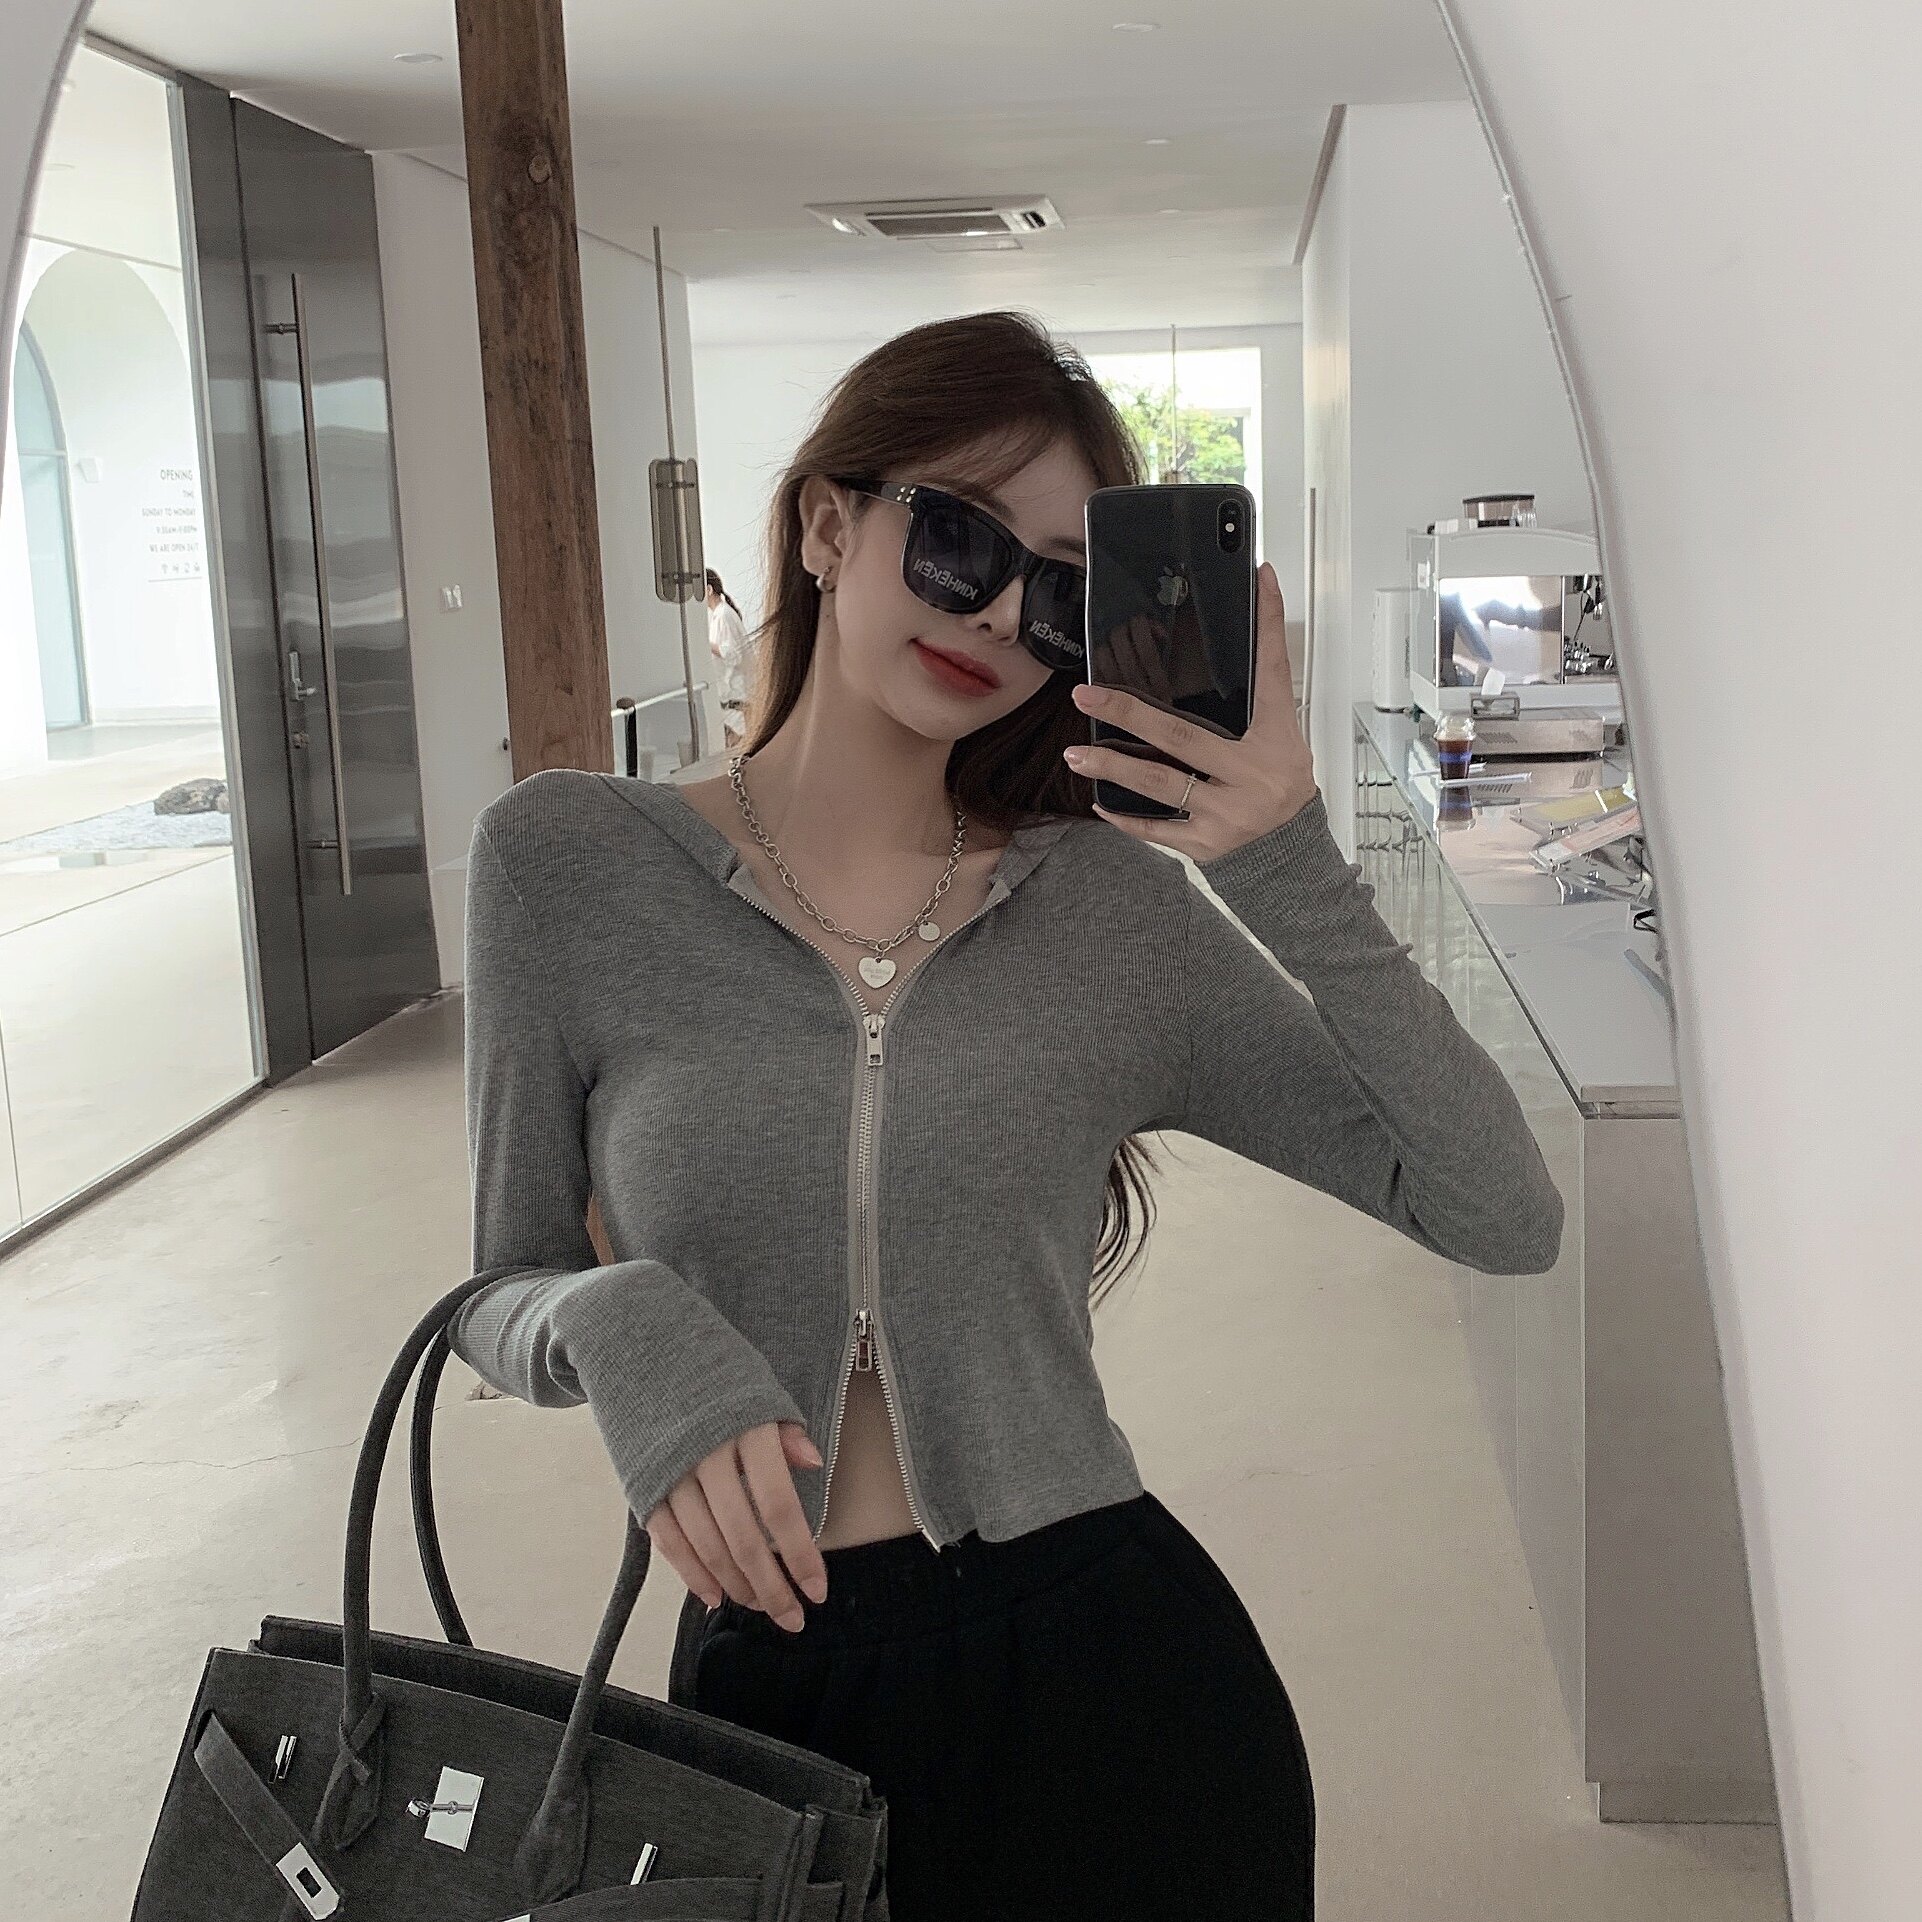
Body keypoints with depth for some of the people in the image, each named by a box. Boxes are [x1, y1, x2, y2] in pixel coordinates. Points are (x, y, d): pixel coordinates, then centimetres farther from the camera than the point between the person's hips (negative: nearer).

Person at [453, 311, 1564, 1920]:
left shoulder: (1115, 903, -3)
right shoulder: (567, 865, -4)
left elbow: (1508, 1218, -7)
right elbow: (504, 1299, 3)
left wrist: (1297, 877, -17)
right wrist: (622, 1327, -20)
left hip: (1116, 1669, 1)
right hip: (770, 1687, 0)